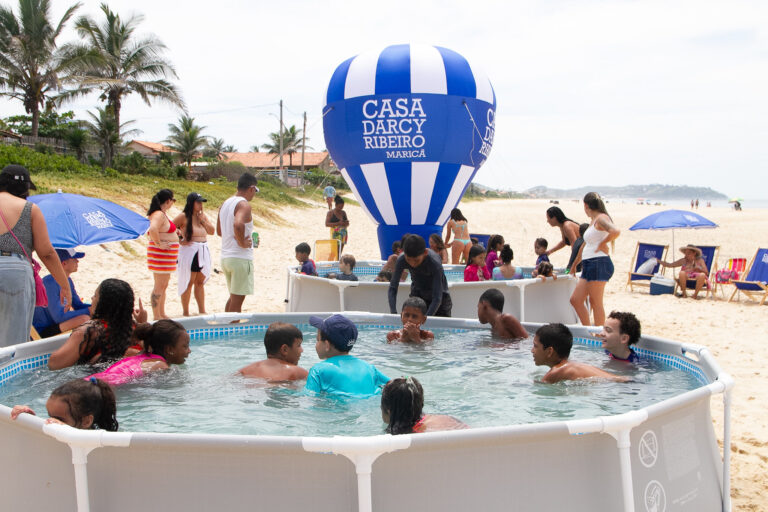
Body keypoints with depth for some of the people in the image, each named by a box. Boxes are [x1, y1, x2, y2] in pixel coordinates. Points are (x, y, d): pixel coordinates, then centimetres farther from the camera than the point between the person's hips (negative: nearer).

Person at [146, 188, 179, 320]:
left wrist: (173, 231, 19)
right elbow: (152, 229, -35)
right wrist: (158, 244, -26)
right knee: (159, 286, -6)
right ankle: (156, 317, -1)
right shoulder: (159, 214, -18)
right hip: (161, 253, -11)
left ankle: (162, 314, 26)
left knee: (164, 285, 17)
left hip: (167, 254, 11)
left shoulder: (162, 213, 14)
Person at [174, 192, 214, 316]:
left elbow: (212, 231, 9)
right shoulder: (183, 216, -7)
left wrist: (202, 220, -1)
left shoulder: (202, 215, 12)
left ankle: (202, 311, 17)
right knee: (189, 282, -1)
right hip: (189, 251, -6)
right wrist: (180, 241, -9)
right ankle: (185, 313, 7)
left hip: (203, 251, 6)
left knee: (200, 282, 11)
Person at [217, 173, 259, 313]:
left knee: (233, 297, 21)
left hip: (225, 257, 9)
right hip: (241, 257, -8)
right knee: (237, 300, -2)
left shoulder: (225, 204, 13)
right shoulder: (244, 204, -14)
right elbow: (238, 224, -34)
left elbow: (219, 231, 22)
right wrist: (242, 242, -20)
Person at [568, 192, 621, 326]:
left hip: (599, 264, -10)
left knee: (596, 302, -6)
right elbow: (585, 245, 30)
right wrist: (574, 265, 36)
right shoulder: (593, 221, 21)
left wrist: (602, 244, -14)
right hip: (589, 265, 10)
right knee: (575, 300, 10)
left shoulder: (601, 218, -9)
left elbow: (615, 231, -30)